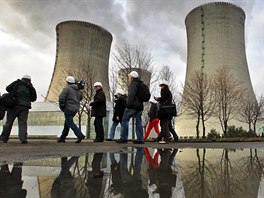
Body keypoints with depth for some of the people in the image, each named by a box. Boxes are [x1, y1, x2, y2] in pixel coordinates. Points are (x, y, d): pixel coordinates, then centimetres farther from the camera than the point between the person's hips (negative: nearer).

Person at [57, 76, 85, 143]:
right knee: (67, 122, 16)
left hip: (68, 108, -8)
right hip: (76, 108, 8)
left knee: (70, 123, -5)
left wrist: (62, 107, -3)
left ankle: (80, 135, -17)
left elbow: (61, 98, -16)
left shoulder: (66, 89, -9)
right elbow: (80, 97, 21)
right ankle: (62, 138, 22)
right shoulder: (78, 90, 12)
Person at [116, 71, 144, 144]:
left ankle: (123, 138, -4)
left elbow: (131, 94, -20)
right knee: (138, 122, 6)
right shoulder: (140, 84, 21)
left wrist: (128, 104, -18)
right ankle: (140, 139, 4)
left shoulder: (133, 84, -7)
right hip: (139, 106, 9)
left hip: (132, 106, -9)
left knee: (124, 120, -2)